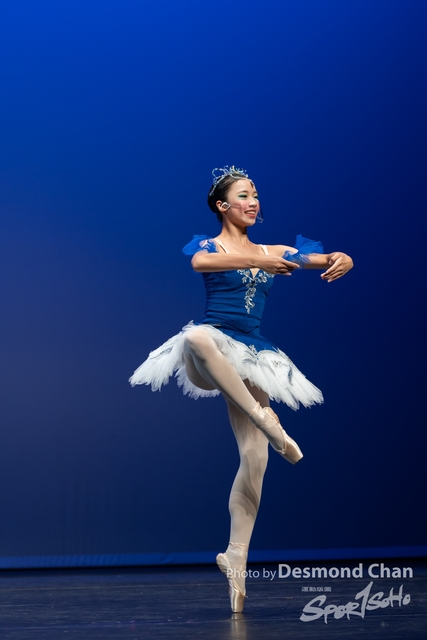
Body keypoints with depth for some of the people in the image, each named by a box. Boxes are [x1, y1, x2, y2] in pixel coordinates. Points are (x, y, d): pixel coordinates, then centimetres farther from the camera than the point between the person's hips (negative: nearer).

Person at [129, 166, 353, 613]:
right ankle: (264, 419, -37)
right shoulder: (210, 246, 3)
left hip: (251, 358, 4)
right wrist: (257, 262, -30)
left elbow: (328, 259, 8)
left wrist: (341, 260, -16)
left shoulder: (274, 251, 15)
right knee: (198, 336, -42)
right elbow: (199, 262, -23)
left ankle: (236, 558, 3)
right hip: (209, 358, -4)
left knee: (255, 458, -7)